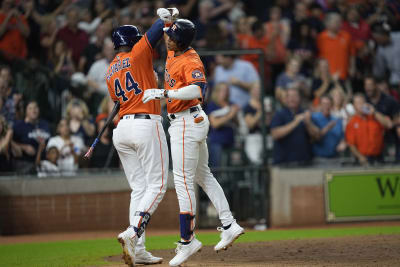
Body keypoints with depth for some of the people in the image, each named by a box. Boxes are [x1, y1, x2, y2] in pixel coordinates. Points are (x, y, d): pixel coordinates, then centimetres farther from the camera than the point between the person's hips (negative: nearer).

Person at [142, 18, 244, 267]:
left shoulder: (191, 62, -23)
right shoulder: (173, 53, 6)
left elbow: (199, 89, -41)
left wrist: (163, 93, -41)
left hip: (187, 123, -11)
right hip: (187, 121, 11)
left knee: (183, 182, -9)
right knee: (203, 175, 17)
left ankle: (187, 241, -6)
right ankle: (229, 225, 22)